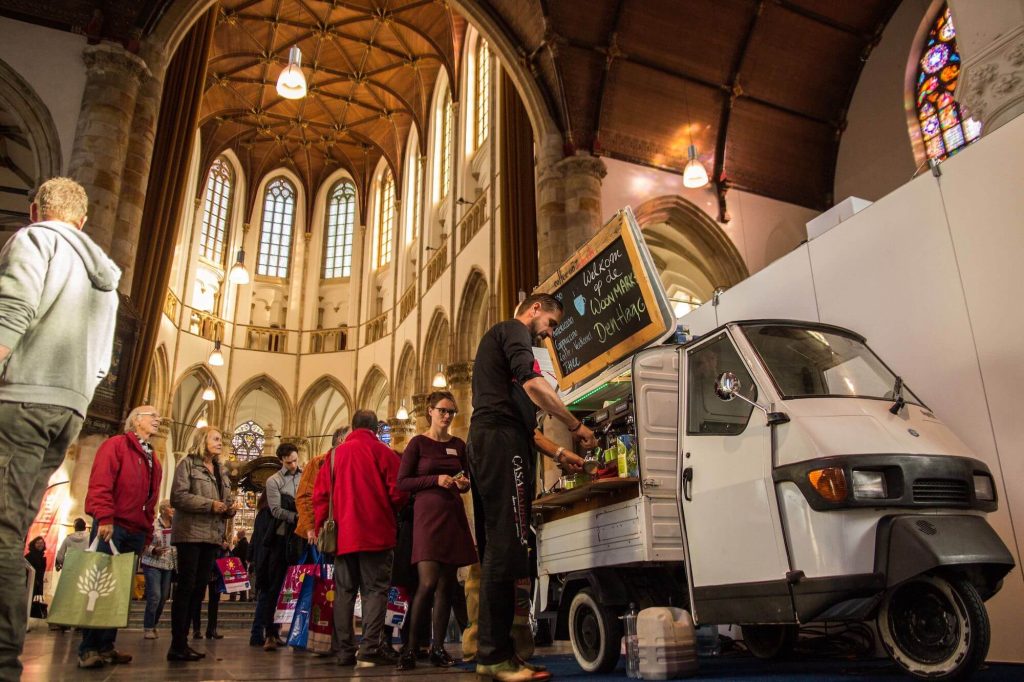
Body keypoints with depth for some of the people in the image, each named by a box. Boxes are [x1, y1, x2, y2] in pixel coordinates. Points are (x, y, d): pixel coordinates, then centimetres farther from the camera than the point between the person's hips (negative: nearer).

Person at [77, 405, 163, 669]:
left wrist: (147, 533, 14)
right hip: (111, 525, -7)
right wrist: (104, 518, -21)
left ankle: (106, 646, 12)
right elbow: (100, 482, -13)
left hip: (135, 531, 7)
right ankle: (88, 649, -1)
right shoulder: (116, 444, 0)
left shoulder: (153, 460, 22)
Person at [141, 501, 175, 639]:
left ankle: (153, 625, 22)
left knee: (163, 597, 7)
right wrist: (154, 550, -25)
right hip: (153, 565, -6)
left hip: (169, 566, 6)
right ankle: (148, 628, 2)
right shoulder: (153, 525, -8)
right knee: (154, 596, -10)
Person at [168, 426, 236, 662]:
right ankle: (177, 645, -1)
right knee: (186, 587, -6)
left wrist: (229, 509, 1)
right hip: (191, 534, -7)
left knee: (198, 589, 8)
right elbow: (178, 496, -14)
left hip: (212, 536, 7)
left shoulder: (221, 471, 19)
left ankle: (182, 642, 15)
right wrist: (210, 505, -18)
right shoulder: (188, 464, -2)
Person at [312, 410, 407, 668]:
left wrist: (320, 527, 13)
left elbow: (320, 495, 5)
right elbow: (397, 493, -8)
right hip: (376, 533, -3)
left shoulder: (336, 453, 8)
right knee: (375, 590, 0)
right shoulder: (383, 452, -3)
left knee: (344, 592, 11)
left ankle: (344, 651, 10)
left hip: (343, 534, 4)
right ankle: (369, 649, -8)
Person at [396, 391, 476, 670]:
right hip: (428, 515, -5)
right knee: (428, 583, -14)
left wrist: (464, 484, -3)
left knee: (447, 584, 6)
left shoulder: (459, 445, 11)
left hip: (454, 516, 5)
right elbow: (402, 482, -6)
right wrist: (436, 480, -16)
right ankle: (410, 647, 0)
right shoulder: (418, 443, -2)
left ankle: (438, 647, 15)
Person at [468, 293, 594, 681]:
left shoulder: (497, 338, 33)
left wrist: (556, 453, 27)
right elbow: (531, 382, -16)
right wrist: (576, 425, -7)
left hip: (484, 443, 10)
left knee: (497, 550, 6)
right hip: (500, 441, -10)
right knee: (506, 547, -14)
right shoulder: (514, 330, 4)